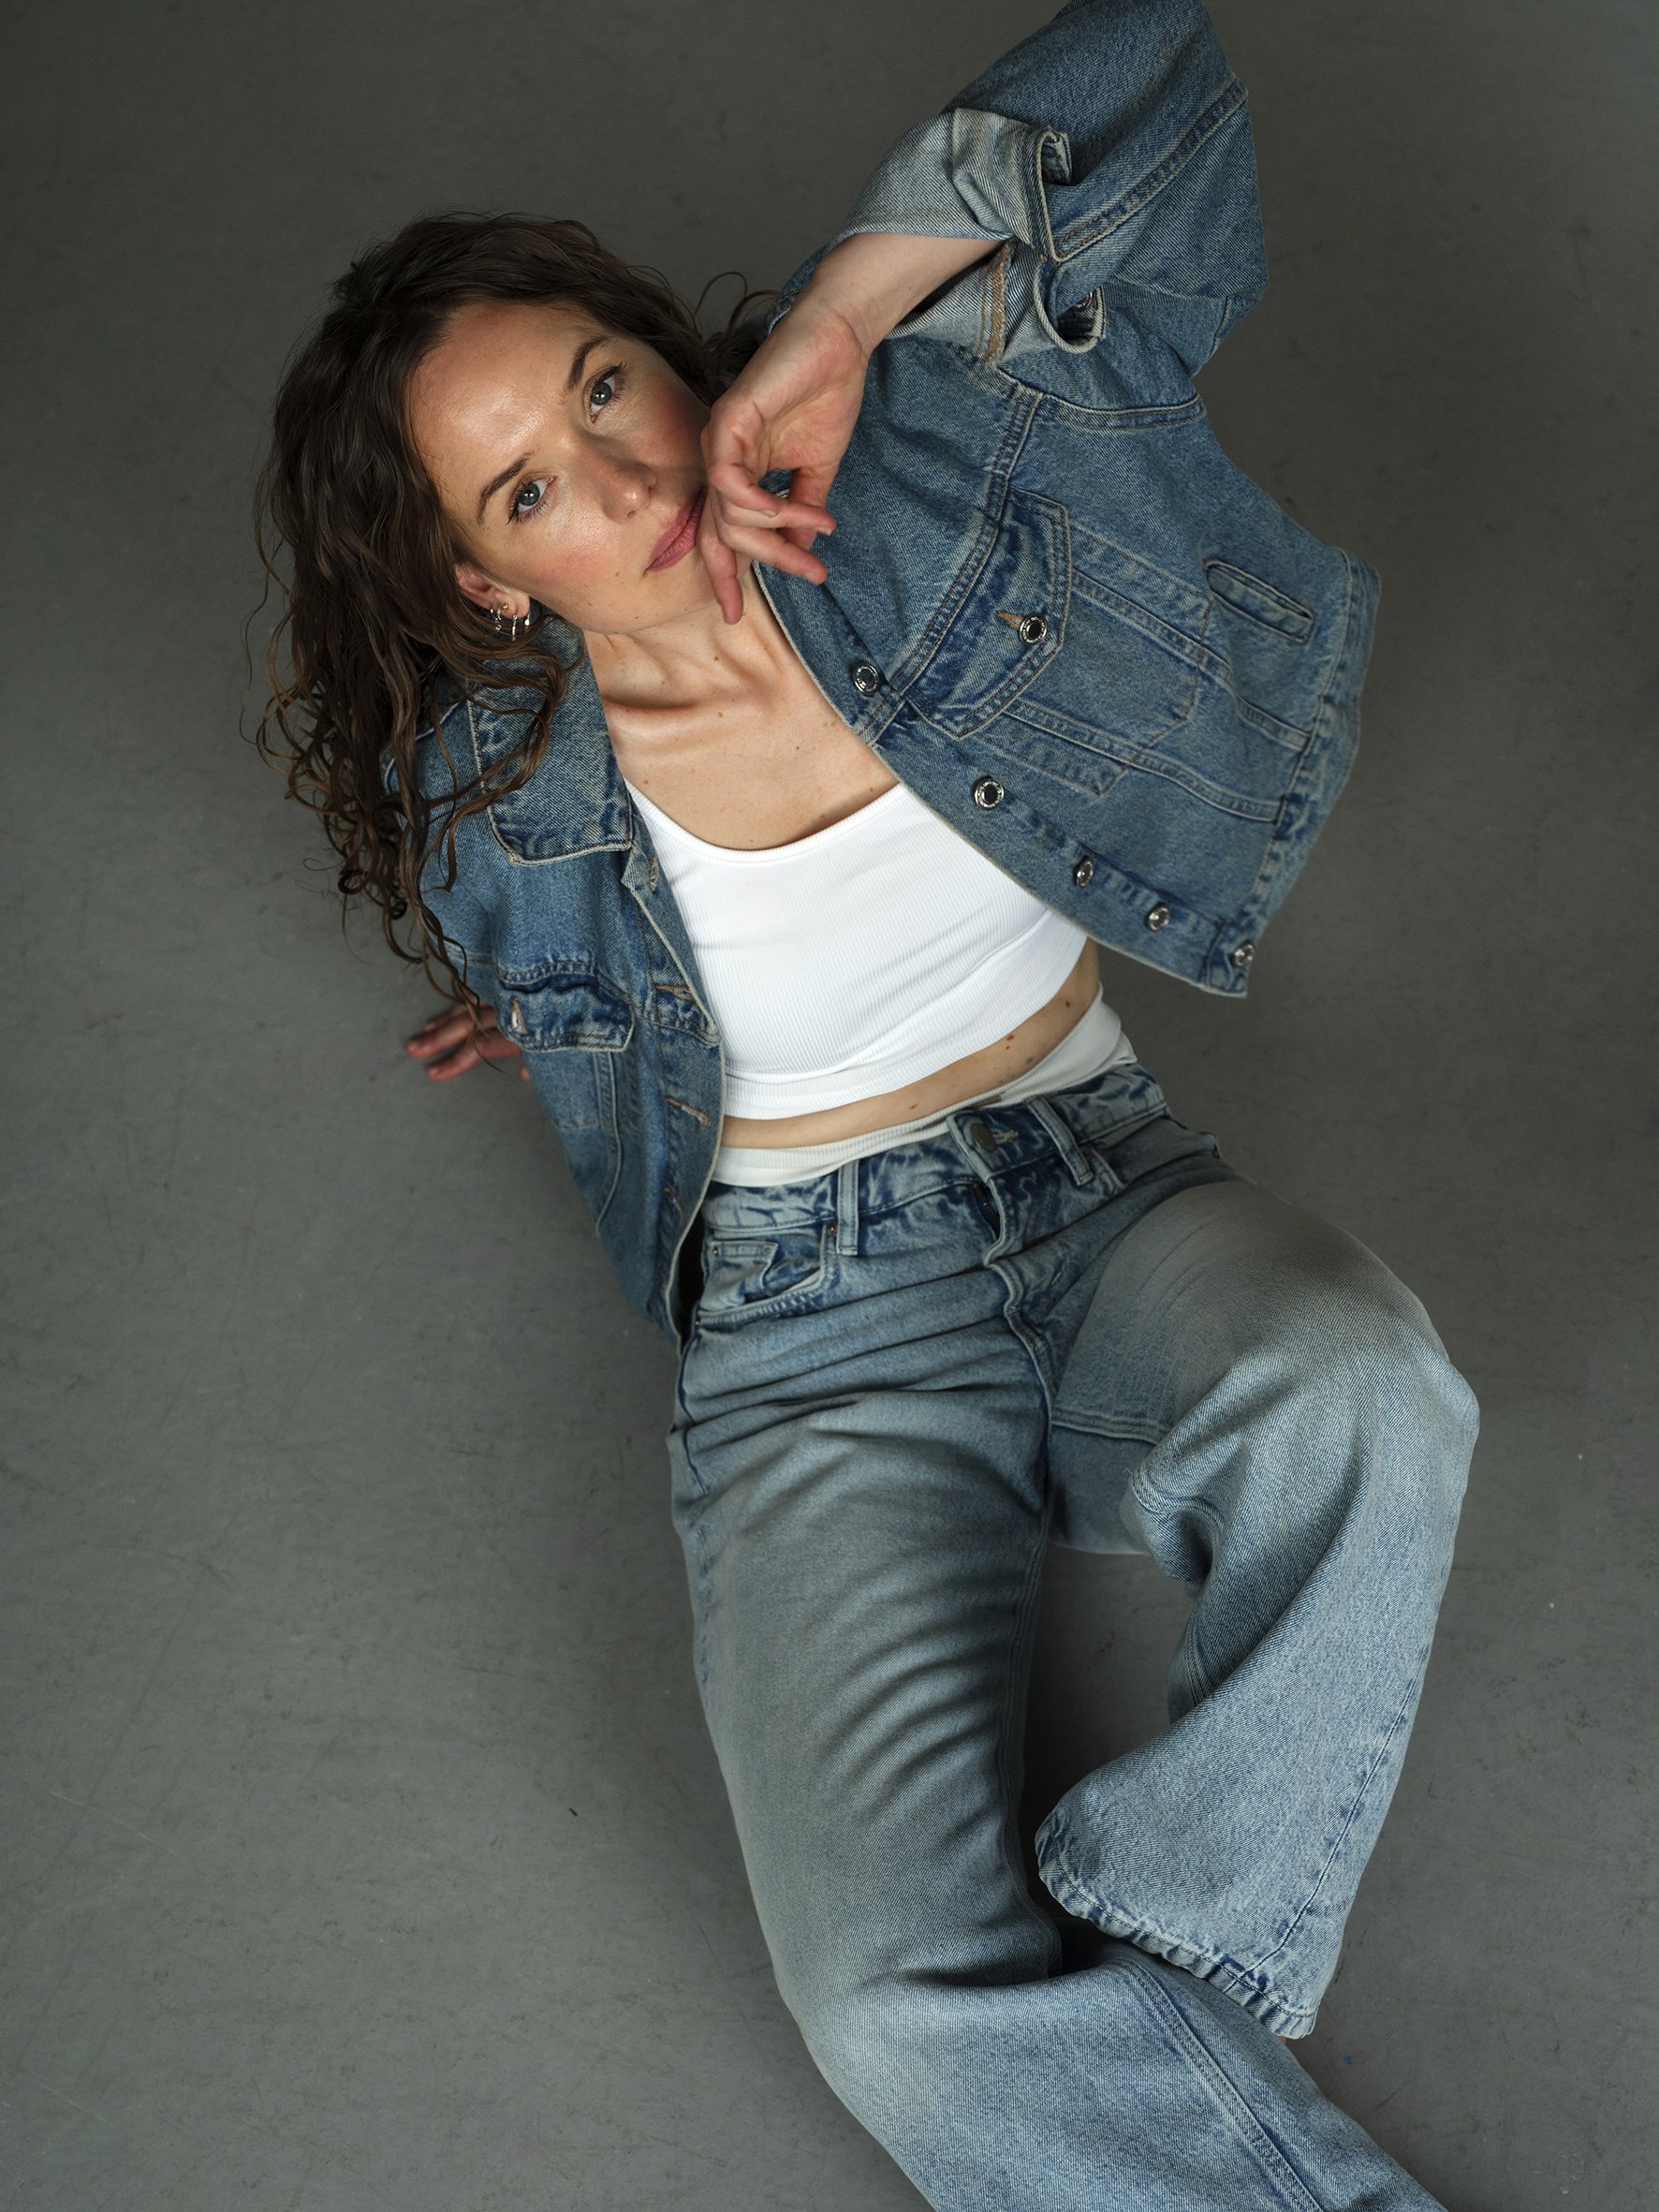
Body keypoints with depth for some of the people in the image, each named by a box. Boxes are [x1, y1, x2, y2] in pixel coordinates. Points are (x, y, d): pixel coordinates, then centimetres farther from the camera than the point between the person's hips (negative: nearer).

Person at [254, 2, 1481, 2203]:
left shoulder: (918, 464, -8)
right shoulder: (496, 801, -10)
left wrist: (837, 316, -18)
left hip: (1107, 1191, 2)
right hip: (817, 1322, -1)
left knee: (1364, 1393, -37)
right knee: (903, 1997, -26)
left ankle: (1167, 1960, -17)